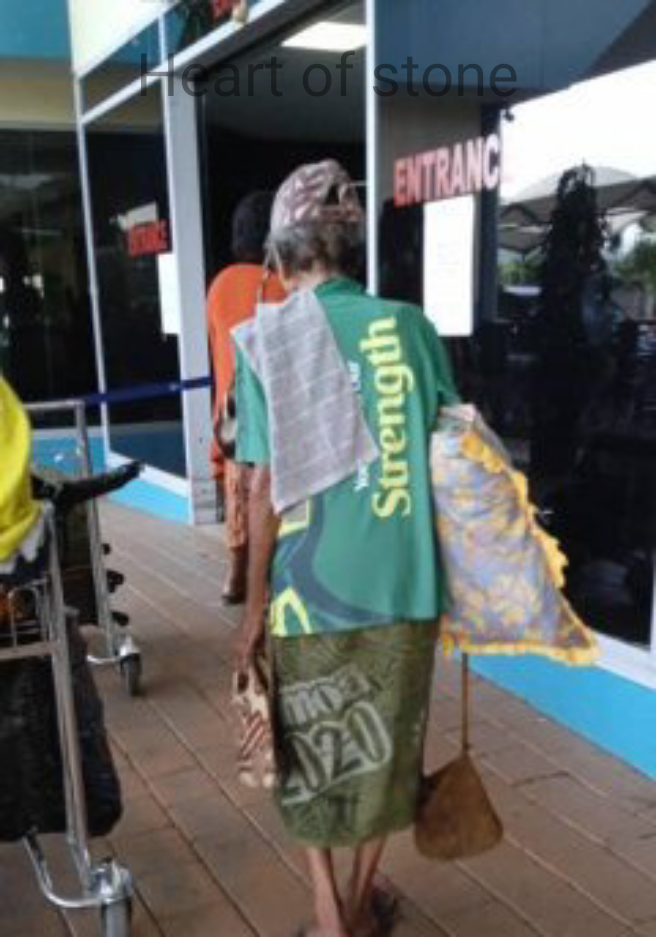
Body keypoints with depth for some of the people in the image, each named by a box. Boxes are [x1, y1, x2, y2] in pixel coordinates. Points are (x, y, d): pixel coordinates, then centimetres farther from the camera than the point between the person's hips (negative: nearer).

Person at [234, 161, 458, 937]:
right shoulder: (410, 327, -1)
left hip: (310, 588, -2)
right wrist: (445, 565, 16)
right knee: (384, 747, 21)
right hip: (403, 584, 3)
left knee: (312, 758, 19)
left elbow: (265, 490, -10)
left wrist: (254, 605, 0)